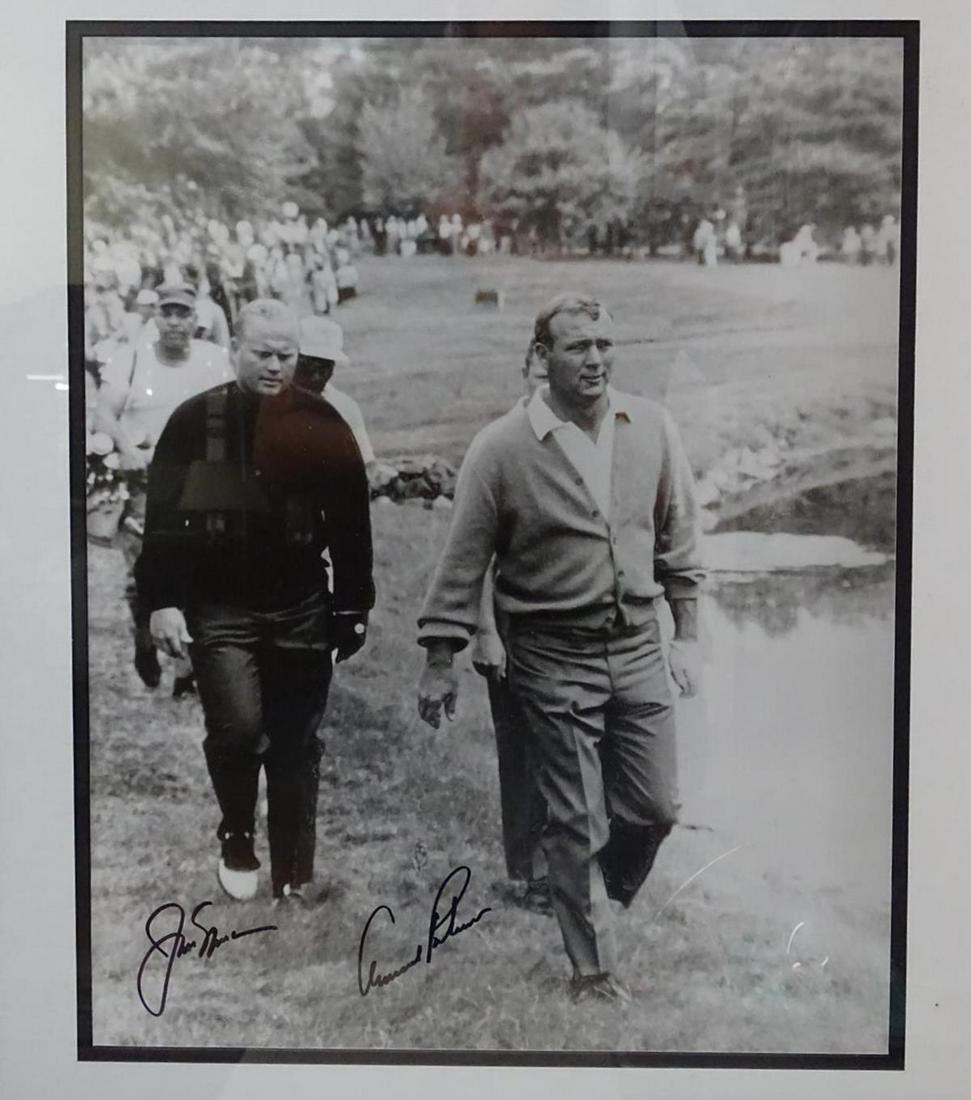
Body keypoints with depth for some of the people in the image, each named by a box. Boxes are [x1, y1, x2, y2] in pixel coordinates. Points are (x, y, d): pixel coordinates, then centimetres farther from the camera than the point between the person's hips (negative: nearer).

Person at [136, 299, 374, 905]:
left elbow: (351, 522, 5)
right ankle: (237, 839, 15)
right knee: (239, 729, -15)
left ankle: (294, 878, 22)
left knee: (297, 746, 7)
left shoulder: (322, 424, 3)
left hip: (301, 611, 1)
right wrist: (162, 600, -7)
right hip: (219, 610, -1)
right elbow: (163, 515, 0)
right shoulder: (196, 420, 0)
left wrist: (354, 606, 3)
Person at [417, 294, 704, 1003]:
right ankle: (595, 971, 25)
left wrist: (687, 636, 9)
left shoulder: (653, 428, 0)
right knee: (577, 824, 5)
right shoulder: (502, 447, -11)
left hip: (638, 646, 4)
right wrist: (441, 662, -3)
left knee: (656, 808, 10)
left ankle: (599, 903, 40)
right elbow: (463, 560, -5)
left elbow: (678, 536, 9)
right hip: (552, 658, -4)